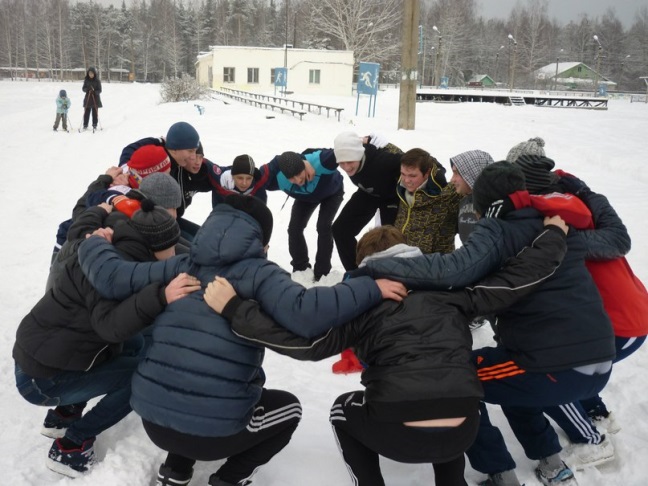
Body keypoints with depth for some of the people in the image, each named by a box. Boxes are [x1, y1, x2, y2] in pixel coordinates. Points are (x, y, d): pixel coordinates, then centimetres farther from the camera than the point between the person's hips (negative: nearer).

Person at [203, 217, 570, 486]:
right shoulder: (449, 288, 12)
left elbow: (306, 341, -6)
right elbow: (520, 279, 11)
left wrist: (233, 309, -2)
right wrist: (555, 234, 28)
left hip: (398, 437, -3)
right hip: (462, 434, 3)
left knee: (344, 410, 29)